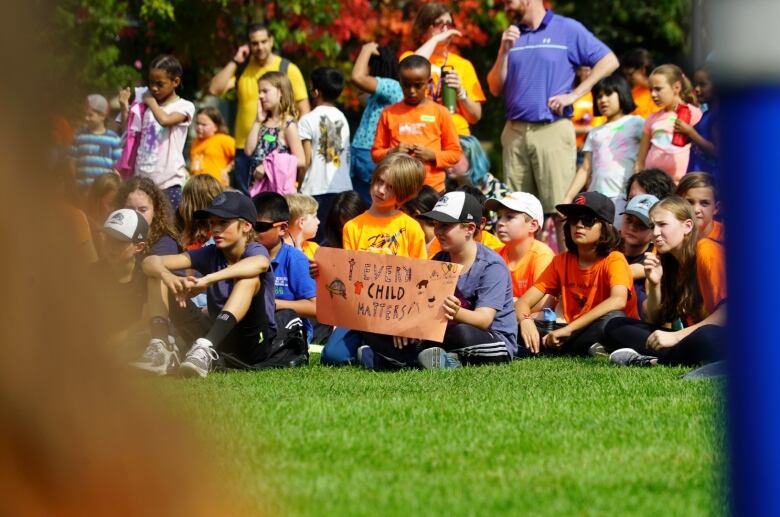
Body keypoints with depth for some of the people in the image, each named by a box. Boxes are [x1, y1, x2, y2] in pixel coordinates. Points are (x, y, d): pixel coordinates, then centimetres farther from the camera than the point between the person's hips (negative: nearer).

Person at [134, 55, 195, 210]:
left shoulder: (184, 107, 0)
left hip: (170, 181, -5)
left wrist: (151, 102, -2)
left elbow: (165, 120, -20)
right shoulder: (146, 106, 15)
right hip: (143, 180, 5)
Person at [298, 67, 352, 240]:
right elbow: (346, 155, 9)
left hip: (316, 189, -5)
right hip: (343, 187, 5)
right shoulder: (342, 118, 9)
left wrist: (300, 183, 4)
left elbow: (306, 159, -7)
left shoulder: (308, 120, -6)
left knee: (316, 238, -2)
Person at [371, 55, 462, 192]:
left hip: (432, 189, -1)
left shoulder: (440, 113, 4)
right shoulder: (389, 113, 7)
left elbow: (454, 153, 7)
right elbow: (376, 152, 10)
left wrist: (432, 155, -11)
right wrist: (392, 153, -10)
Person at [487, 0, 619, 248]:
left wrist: (574, 95, -7)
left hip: (553, 129, -5)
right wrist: (504, 50, 0)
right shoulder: (512, 36, 15)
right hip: (515, 132, 5)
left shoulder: (568, 30, 2)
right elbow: (495, 88, 14)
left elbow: (608, 61, -2)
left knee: (560, 207, -8)